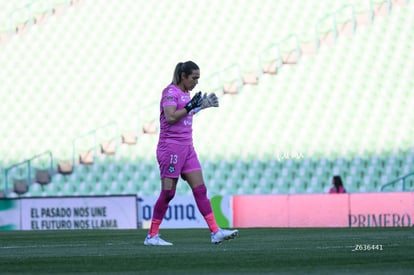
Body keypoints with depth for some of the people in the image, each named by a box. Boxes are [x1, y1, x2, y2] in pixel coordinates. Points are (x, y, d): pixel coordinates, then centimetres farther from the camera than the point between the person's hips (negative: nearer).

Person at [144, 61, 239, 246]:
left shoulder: (186, 94, 16)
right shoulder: (171, 92, -10)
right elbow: (170, 117, -22)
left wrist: (201, 106, 21)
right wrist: (191, 106, -20)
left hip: (187, 147, 9)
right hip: (171, 146, -9)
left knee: (200, 189, 1)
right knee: (168, 192, -6)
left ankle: (215, 232, -2)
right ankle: (152, 236, 2)